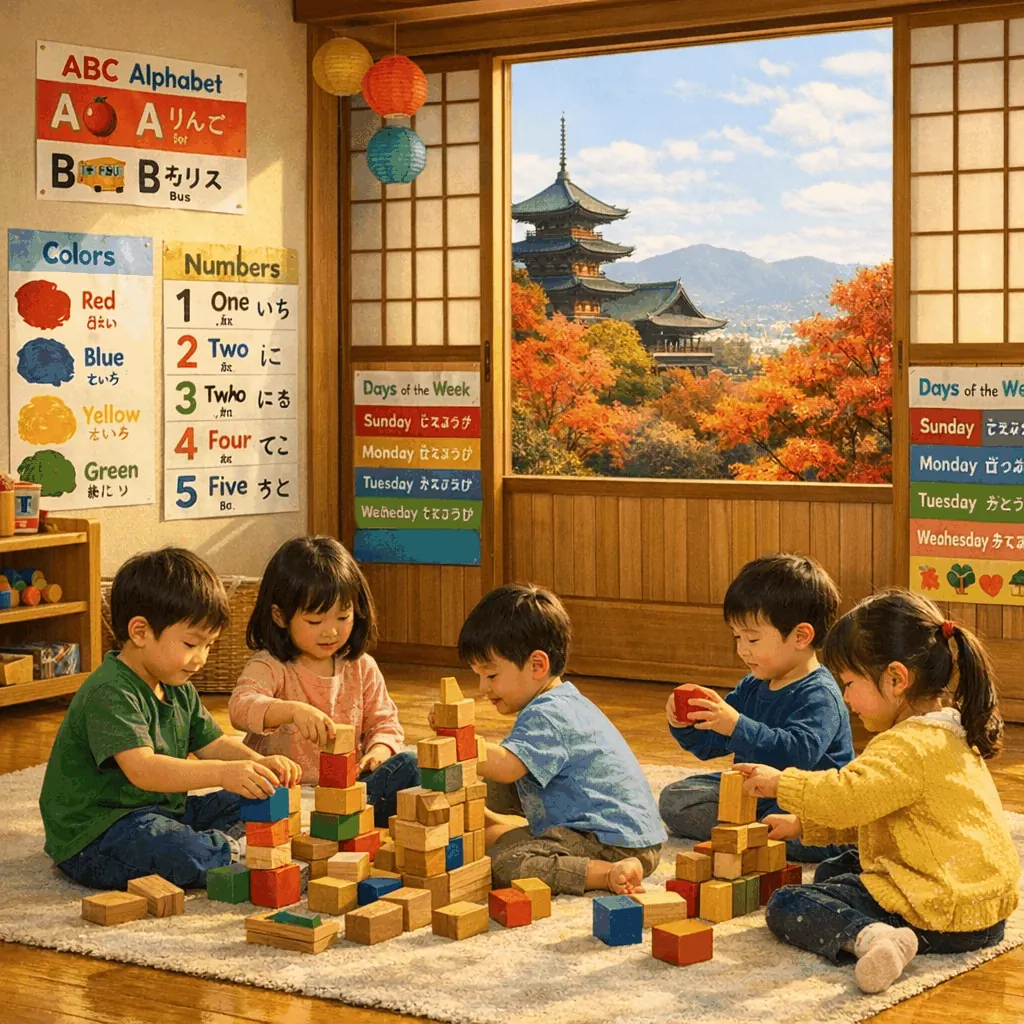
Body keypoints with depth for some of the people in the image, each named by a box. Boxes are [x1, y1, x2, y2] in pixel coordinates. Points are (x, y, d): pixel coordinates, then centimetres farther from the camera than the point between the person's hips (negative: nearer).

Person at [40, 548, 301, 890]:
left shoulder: (179, 690, 10)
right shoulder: (110, 694, -24)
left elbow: (211, 744, 15)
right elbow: (141, 769, -35)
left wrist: (259, 764, -8)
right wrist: (222, 773, -46)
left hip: (160, 813, 10)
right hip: (93, 833, -10)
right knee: (163, 843, -37)